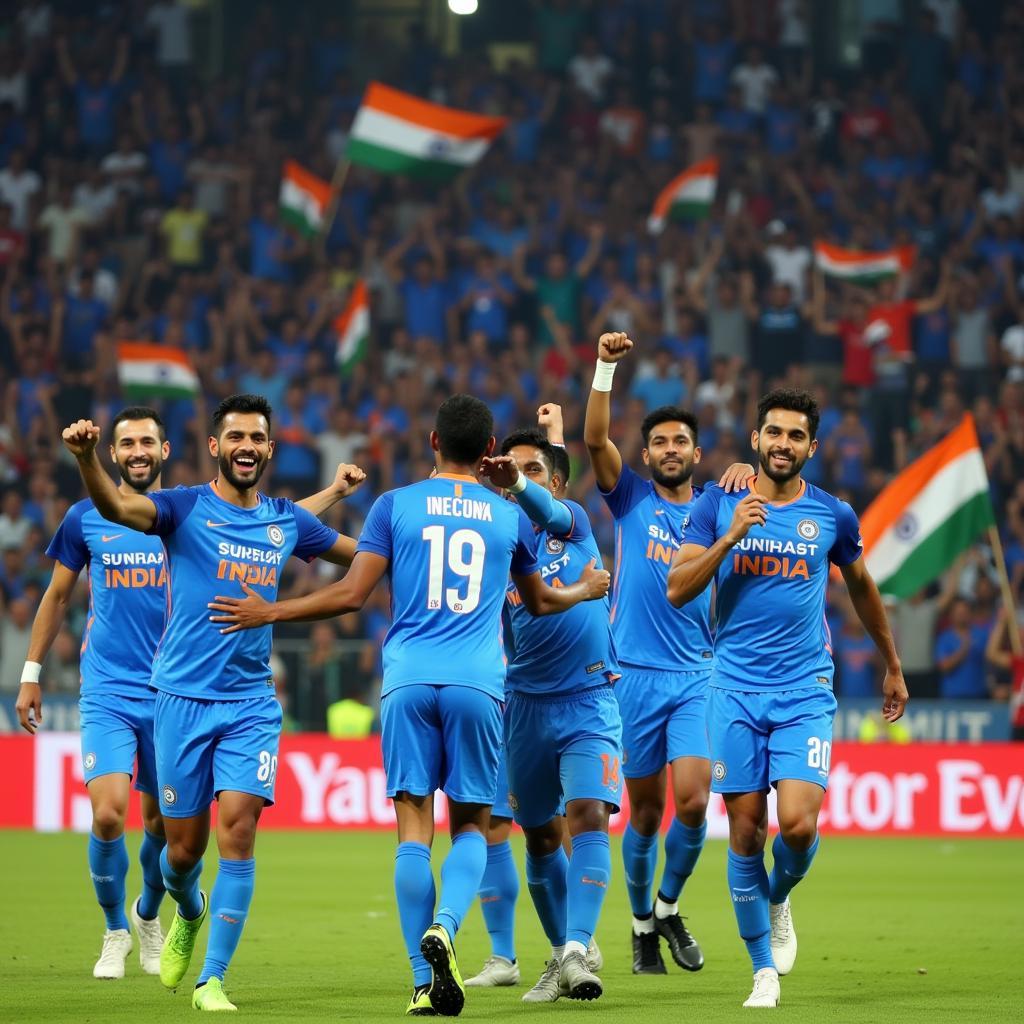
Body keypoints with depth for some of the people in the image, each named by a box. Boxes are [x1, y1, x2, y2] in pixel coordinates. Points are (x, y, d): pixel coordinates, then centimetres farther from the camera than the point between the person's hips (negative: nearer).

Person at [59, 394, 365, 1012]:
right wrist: (87, 458, -43)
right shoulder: (186, 508, -3)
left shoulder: (286, 521, 9)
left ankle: (213, 978, -5)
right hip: (184, 697, -2)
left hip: (253, 702, 2)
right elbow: (116, 507, -25)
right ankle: (190, 913, 41)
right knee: (185, 847, 5)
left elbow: (364, 555, 25)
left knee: (238, 831, -13)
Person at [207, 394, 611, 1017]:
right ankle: (444, 927, -20)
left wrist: (269, 613, 12)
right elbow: (540, 602, 27)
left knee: (414, 825, 1)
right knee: (472, 824, 10)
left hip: (409, 681, 0)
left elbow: (352, 595, 1)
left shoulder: (395, 505, 6)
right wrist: (587, 591, 49)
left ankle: (426, 983, -5)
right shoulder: (511, 516, 12)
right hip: (478, 684, 1)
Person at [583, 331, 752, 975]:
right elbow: (596, 439, -8)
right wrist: (607, 368, -22)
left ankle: (670, 908, 11)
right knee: (646, 812, 4)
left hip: (697, 675, 1)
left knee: (693, 802, -12)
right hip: (636, 675, -1)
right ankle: (642, 924, 22)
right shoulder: (632, 499, 5)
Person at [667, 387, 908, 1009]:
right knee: (745, 832, 0)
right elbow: (677, 590, -4)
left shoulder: (833, 515, 4)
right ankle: (764, 969, 12)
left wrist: (893, 667, 28)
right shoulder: (719, 506, 2)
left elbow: (862, 590, 20)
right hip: (736, 691, 0)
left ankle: (779, 899, 18)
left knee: (798, 824, -16)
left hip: (806, 693, 0)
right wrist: (730, 538, -17)